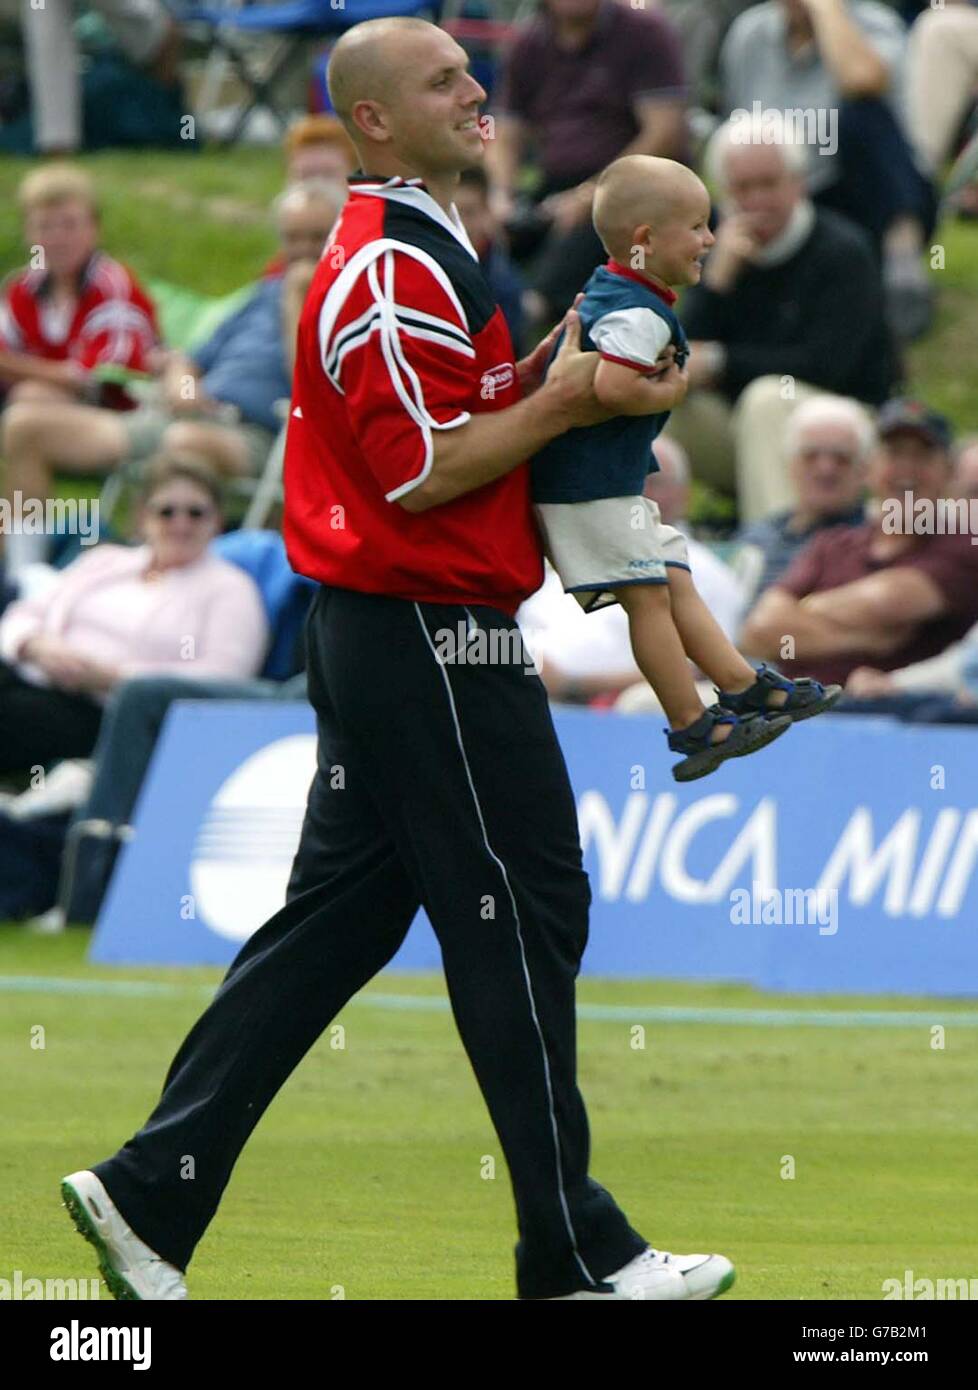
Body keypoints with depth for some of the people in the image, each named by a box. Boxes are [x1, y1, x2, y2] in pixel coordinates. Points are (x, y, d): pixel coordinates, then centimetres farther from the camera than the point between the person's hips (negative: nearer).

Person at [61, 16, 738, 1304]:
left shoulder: (407, 252, 16)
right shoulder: (397, 272, -18)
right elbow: (413, 471, -22)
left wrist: (537, 377, 7)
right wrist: (556, 404, -15)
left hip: (373, 631, 10)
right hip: (429, 636, -10)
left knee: (335, 920, 11)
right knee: (524, 915, -3)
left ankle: (151, 1196, 11)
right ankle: (577, 1254, 3)